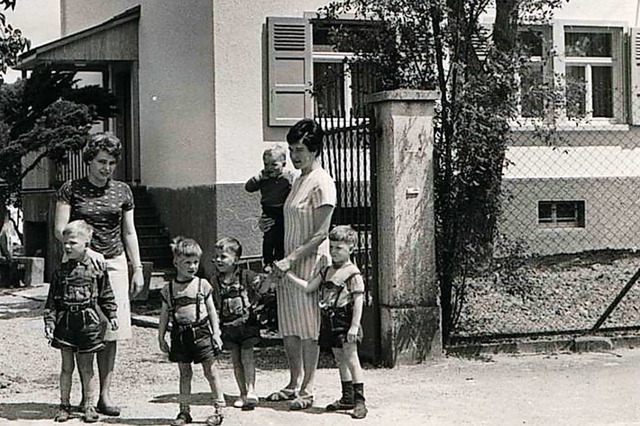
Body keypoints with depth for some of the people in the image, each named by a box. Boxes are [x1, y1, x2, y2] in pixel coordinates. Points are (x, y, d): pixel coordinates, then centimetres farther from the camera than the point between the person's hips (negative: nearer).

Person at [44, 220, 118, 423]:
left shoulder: (96, 269, -2)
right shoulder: (61, 271, 2)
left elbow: (105, 294, 7)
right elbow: (52, 301, 3)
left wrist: (112, 315, 2)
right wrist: (49, 323, -3)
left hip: (88, 321, -2)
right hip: (65, 320, 2)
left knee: (86, 367, 6)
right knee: (67, 367, 8)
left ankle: (89, 406, 14)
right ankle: (64, 405, 16)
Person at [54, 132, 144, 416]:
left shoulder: (122, 191, 11)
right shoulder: (71, 190, 1)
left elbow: (129, 233, 16)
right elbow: (60, 230, -4)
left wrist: (138, 269, 12)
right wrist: (85, 250, -16)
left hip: (114, 263, 3)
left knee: (111, 333, 0)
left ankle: (104, 395, 5)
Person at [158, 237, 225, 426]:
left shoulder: (202, 285, 0)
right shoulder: (169, 288, 3)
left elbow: (212, 311, 4)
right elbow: (165, 314, 9)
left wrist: (216, 333, -1)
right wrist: (161, 337, 7)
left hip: (201, 332, -2)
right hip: (180, 334, 2)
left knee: (210, 371, 2)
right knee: (184, 373, 10)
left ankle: (219, 408, 10)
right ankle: (184, 411, 17)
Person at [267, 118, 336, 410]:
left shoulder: (322, 184, -13)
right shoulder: (298, 180, 12)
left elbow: (320, 234, -16)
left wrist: (291, 259, -19)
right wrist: (284, 260, 13)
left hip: (310, 263, -8)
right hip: (290, 263, 8)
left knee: (309, 329, -2)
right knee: (289, 328, 11)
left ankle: (307, 389, 5)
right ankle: (294, 384, 21)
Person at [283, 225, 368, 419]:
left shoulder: (353, 273, -11)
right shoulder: (326, 271, 12)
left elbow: (358, 301, -14)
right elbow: (308, 287, 11)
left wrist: (354, 325, -18)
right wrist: (288, 274, 6)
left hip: (345, 321, -8)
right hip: (330, 321, 8)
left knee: (351, 359, -9)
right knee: (339, 360, 14)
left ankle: (359, 401, -7)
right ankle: (347, 398, 24)